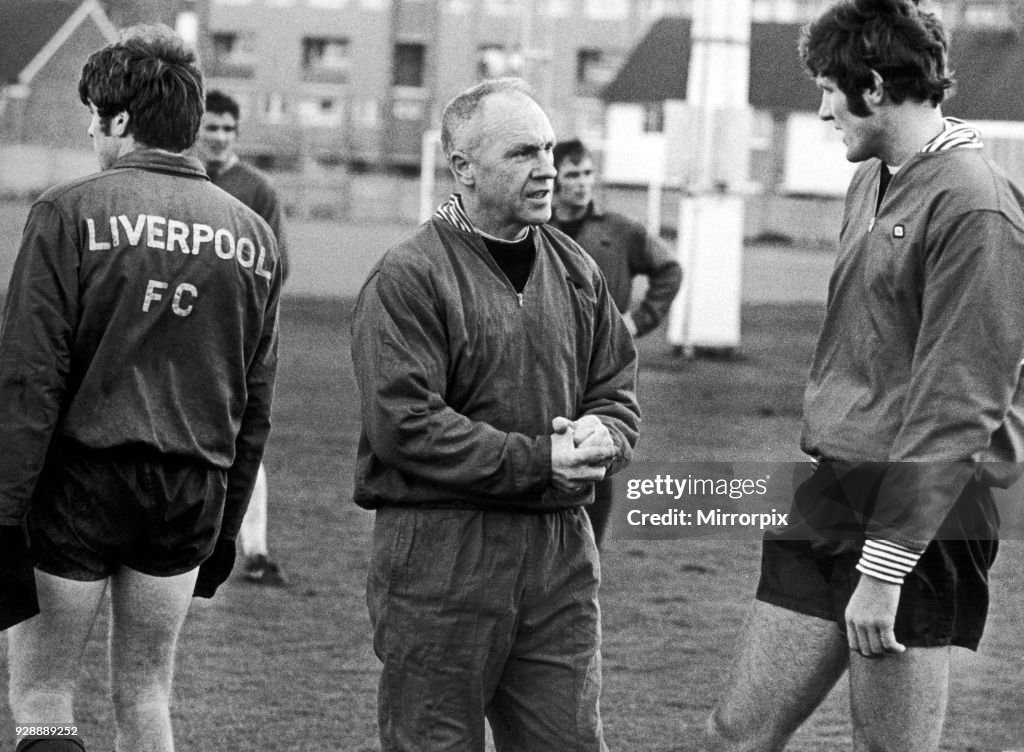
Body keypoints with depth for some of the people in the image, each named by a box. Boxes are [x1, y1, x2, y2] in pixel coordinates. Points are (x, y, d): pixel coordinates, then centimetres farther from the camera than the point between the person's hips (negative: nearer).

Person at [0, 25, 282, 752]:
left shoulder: (72, 213, -8)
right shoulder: (252, 236, 8)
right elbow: (255, 406, 11)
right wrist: (225, 525, 19)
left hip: (81, 478, -5)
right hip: (193, 494, 5)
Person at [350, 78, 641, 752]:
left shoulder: (576, 272, 13)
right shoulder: (409, 279, -8)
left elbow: (619, 392, 18)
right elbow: (403, 426, -16)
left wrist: (601, 438, -7)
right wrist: (538, 461, -18)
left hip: (561, 552, 6)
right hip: (439, 553, -6)